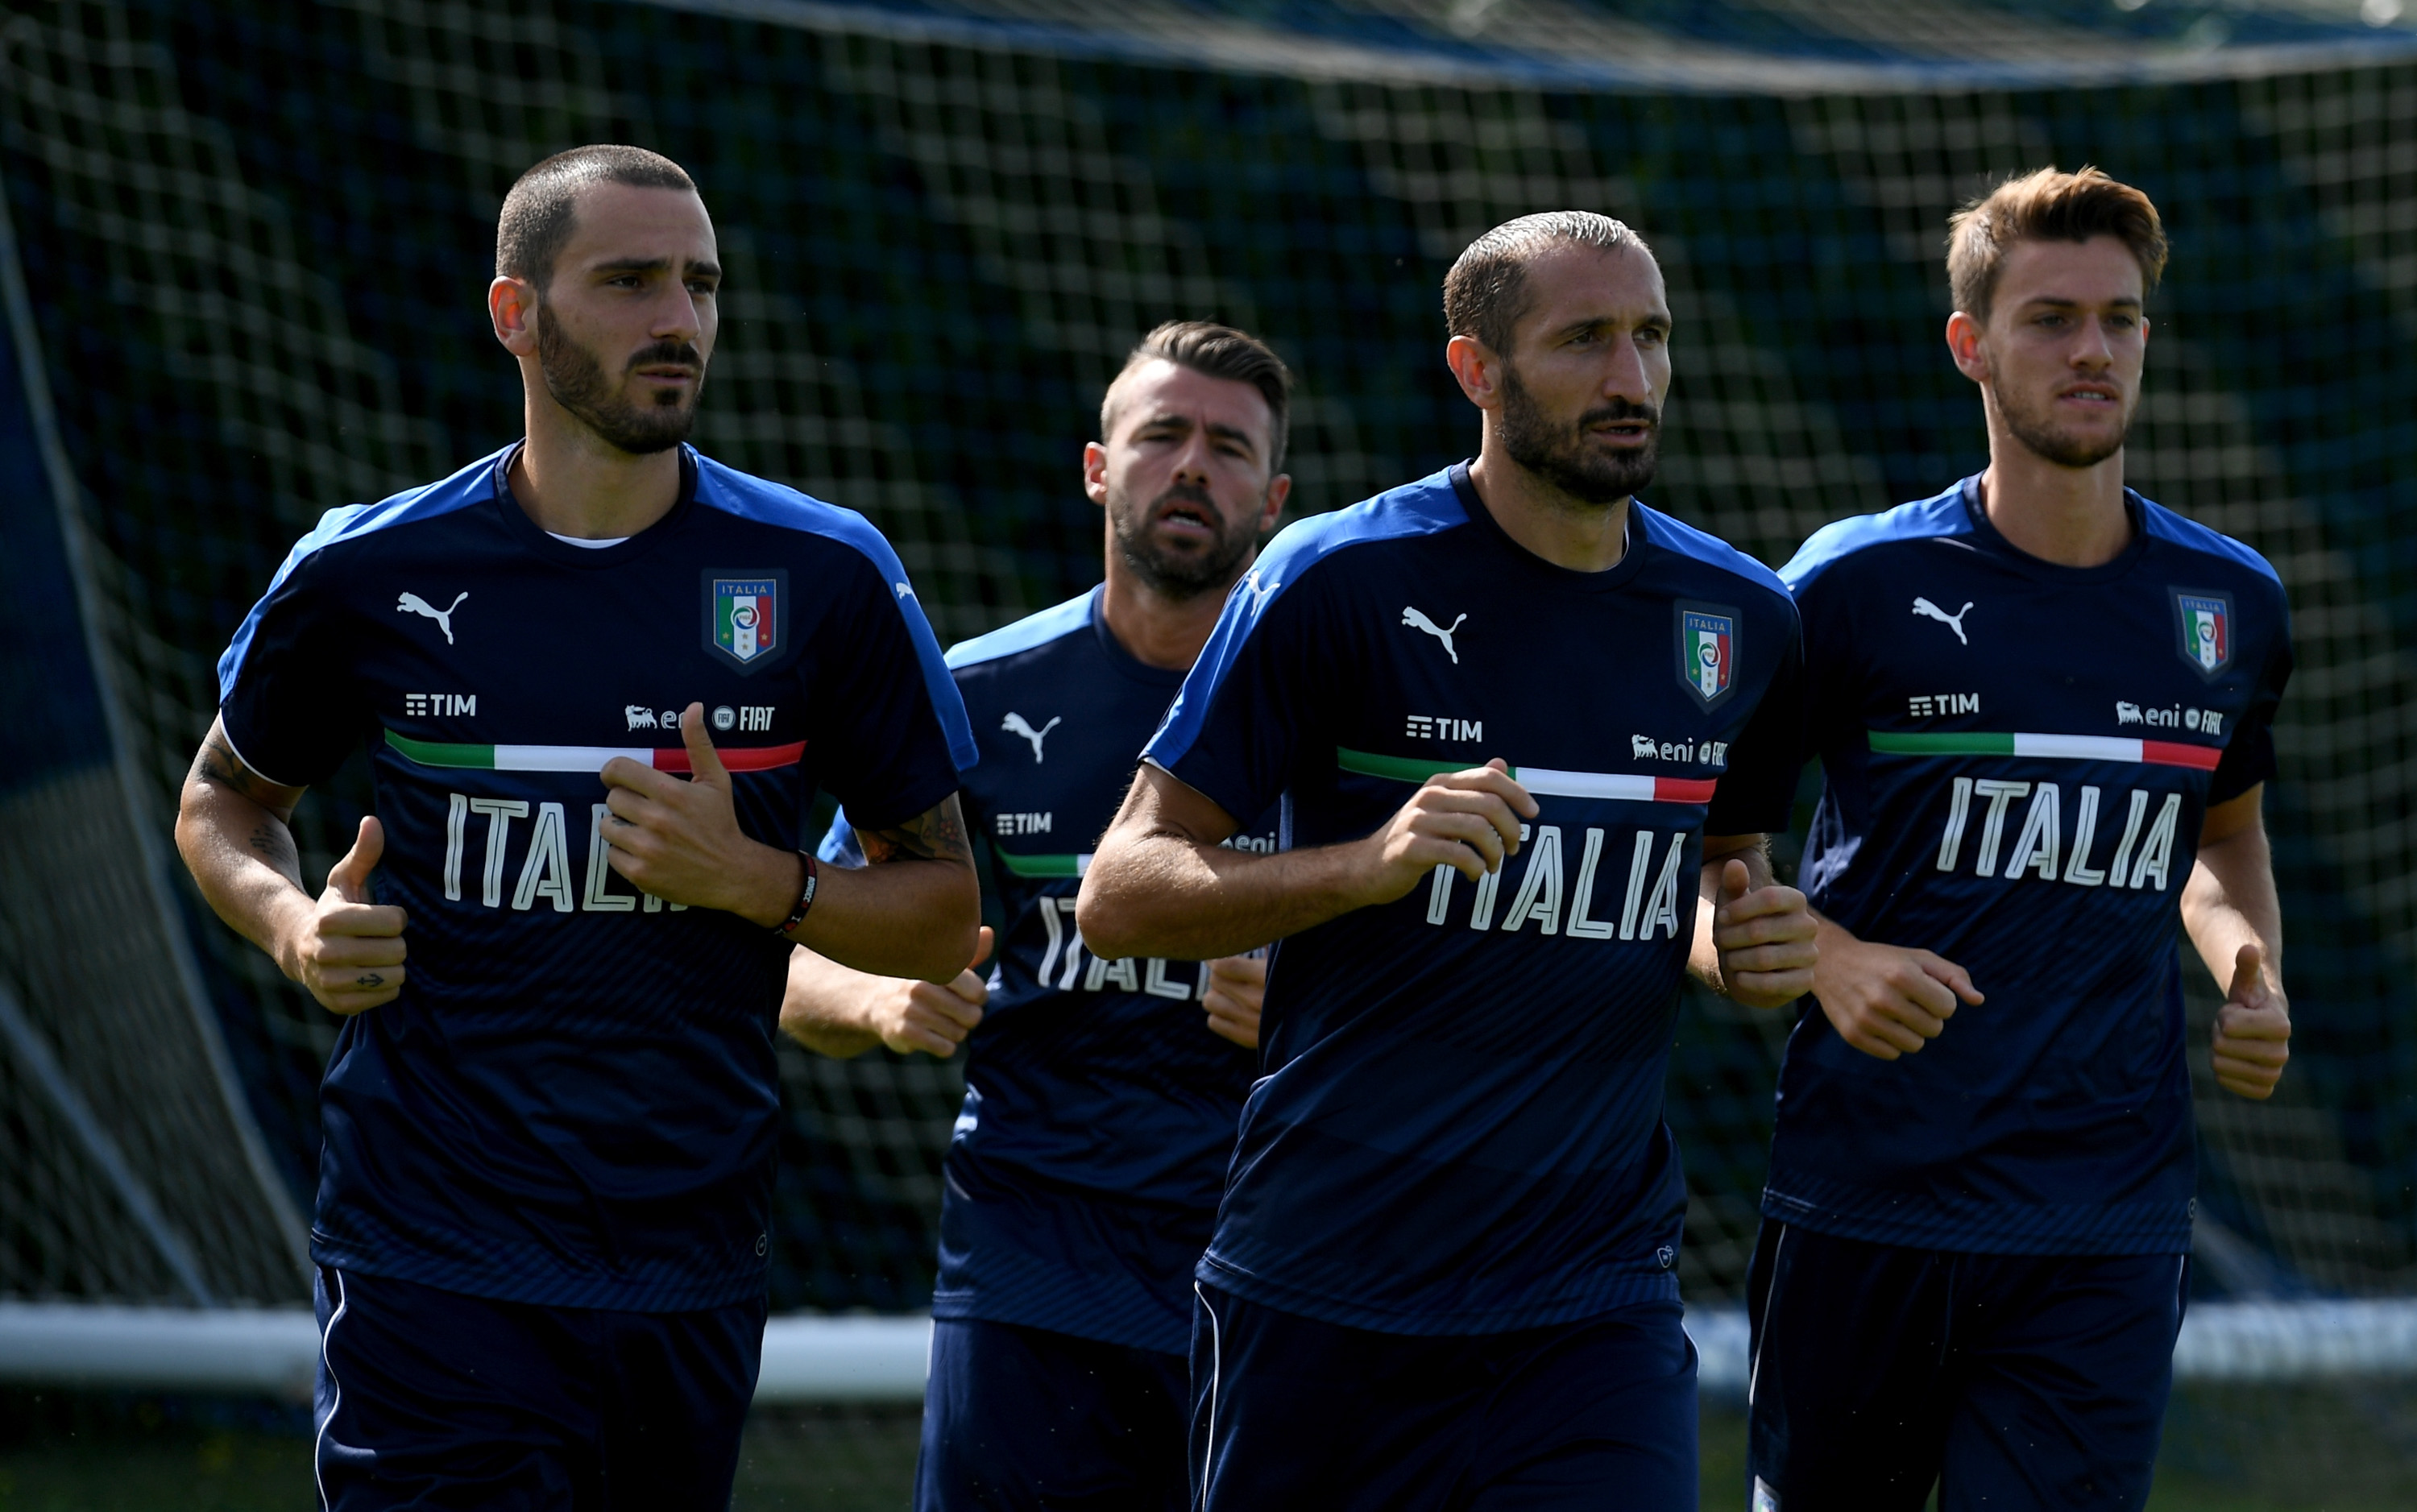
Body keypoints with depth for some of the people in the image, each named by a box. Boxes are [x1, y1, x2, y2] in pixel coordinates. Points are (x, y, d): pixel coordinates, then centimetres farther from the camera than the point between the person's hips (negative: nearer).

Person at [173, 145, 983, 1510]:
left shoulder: (826, 574, 1)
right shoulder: (370, 573, 1)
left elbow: (946, 911, 7)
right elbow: (226, 797, 19)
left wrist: (754, 878, -11)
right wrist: (295, 924, -3)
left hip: (694, 1280, 2)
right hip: (433, 1277, -2)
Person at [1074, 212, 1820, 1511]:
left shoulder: (1742, 622, 7)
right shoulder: (1341, 579, -7)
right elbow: (1118, 894, -7)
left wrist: (1738, 945, 1)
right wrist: (1370, 862, -23)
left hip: (1596, 1305, 3)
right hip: (1320, 1302, -2)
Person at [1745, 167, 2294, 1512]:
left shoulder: (2232, 605, 8)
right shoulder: (1860, 583, -4)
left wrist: (2254, 976, 6)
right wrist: (1825, 960, -15)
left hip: (2108, 1237, 2)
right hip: (1863, 1216, -2)